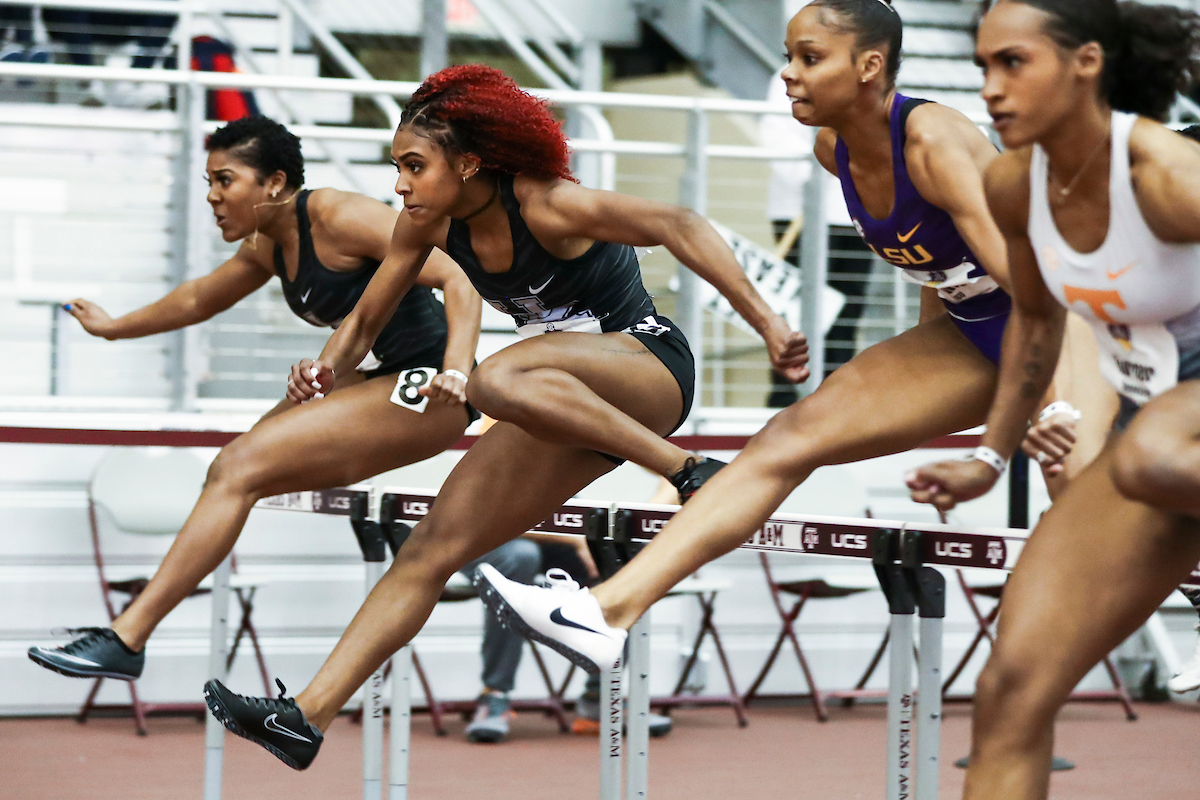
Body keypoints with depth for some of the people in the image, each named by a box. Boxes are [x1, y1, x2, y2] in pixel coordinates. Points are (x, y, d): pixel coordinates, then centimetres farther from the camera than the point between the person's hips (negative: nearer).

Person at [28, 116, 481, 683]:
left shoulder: (338, 217, -17)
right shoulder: (267, 245, 10)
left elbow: (459, 279, -22)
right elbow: (200, 300, 30)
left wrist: (456, 371, -37)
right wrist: (114, 328, 41)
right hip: (379, 379, 10)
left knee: (240, 468, -16)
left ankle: (128, 639, -17)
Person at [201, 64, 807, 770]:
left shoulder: (542, 205, -21)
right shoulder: (430, 225, 0)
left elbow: (678, 226, -31)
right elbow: (366, 321, 12)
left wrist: (767, 325, -39)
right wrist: (327, 367, -11)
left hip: (651, 370, -7)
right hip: (568, 410, 7)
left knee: (500, 379, -38)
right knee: (433, 546, -4)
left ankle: (692, 474, -31)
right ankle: (308, 717, -5)